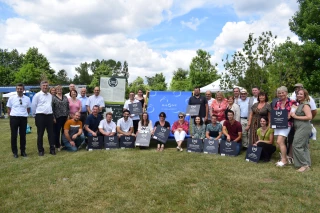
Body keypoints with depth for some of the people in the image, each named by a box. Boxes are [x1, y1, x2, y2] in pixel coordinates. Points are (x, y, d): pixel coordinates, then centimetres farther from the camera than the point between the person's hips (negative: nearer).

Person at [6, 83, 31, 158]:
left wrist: (25, 115, 5)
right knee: (14, 135, 4)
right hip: (14, 118, -1)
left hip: (23, 118, 1)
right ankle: (14, 152, 15)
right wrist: (11, 116, -1)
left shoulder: (27, 99, 5)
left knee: (23, 135, 8)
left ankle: (23, 151, 20)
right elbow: (8, 109, 7)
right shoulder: (11, 98, 2)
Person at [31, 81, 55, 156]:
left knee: (51, 133, 6)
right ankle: (40, 150, 13)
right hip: (40, 116, -4)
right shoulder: (37, 95, -4)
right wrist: (36, 114, 4)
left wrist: (50, 112, 13)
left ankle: (52, 149, 13)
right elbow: (33, 106, -1)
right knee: (40, 134, 4)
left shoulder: (50, 95, 11)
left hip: (49, 116, 5)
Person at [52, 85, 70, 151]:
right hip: (57, 117, -4)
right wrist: (53, 117, -11)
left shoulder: (65, 97, 13)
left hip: (65, 117, 4)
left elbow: (68, 107, 14)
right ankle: (57, 145, 14)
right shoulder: (53, 98, -2)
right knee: (57, 131, 3)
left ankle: (63, 144, 22)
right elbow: (52, 108, -6)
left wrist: (68, 115, 7)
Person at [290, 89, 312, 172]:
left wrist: (296, 117, -16)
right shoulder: (299, 104, 16)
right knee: (304, 147, 11)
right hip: (300, 128, 9)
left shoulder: (305, 105, -11)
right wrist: (293, 115, 3)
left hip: (303, 128, -9)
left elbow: (309, 117, -20)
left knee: (297, 145, -9)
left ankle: (305, 165, -1)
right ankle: (307, 164, 18)